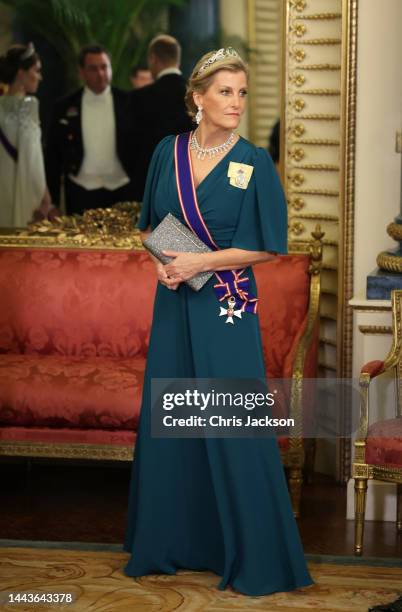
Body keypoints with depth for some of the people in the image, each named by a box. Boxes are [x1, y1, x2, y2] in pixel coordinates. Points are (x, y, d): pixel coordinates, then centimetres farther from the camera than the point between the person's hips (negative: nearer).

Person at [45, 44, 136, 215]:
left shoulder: (128, 103, 2)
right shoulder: (64, 107, 3)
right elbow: (53, 156, 6)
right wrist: (52, 201, 2)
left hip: (122, 192, 0)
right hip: (81, 194, 0)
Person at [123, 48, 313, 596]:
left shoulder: (254, 163, -6)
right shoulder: (168, 152, 5)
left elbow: (268, 246, -7)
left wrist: (201, 262, -14)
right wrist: (162, 260, -6)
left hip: (227, 306, -4)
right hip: (174, 303, 4)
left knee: (233, 428, -3)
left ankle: (255, 557, 8)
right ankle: (170, 542, 23)